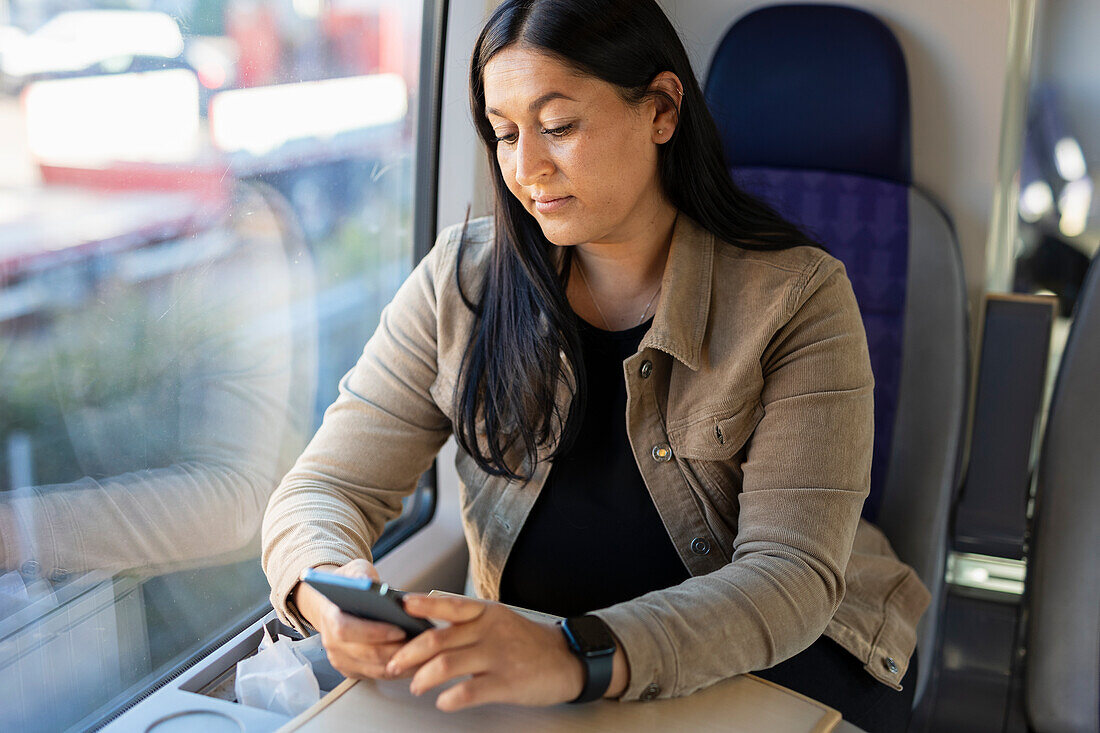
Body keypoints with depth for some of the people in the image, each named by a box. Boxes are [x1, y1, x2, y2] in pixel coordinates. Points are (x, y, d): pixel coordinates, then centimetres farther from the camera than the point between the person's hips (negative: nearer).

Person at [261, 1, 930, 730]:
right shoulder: (460, 282, -4)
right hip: (529, 638, 3)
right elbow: (327, 488, -5)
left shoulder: (796, 298, -13)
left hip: (777, 656, -2)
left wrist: (579, 658, -40)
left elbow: (792, 576, -22)